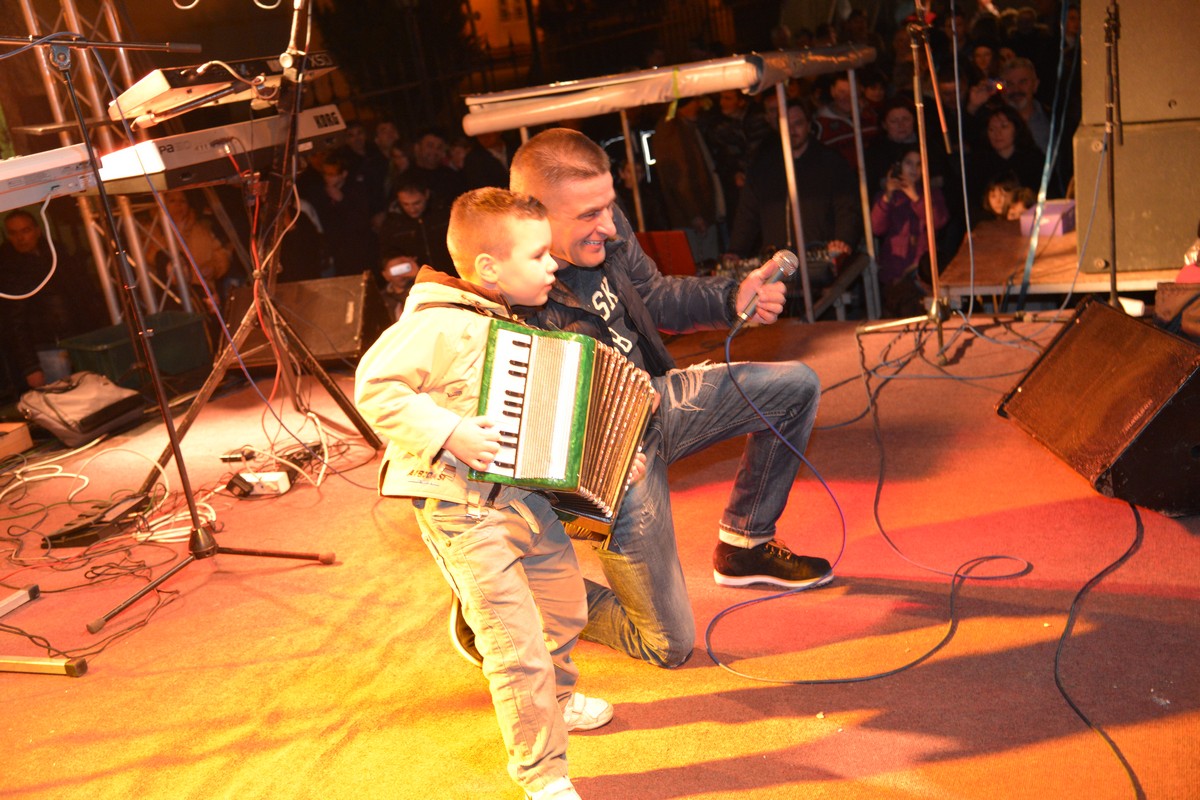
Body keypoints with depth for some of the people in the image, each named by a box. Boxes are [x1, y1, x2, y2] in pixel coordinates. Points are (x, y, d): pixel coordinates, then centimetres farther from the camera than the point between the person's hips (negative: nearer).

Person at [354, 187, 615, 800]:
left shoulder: (515, 321, 10)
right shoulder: (442, 324, -19)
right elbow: (375, 387, -22)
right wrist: (446, 434, -28)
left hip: (524, 493, 9)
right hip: (460, 506, -9)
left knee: (565, 605, 23)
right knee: (515, 643, -6)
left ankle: (554, 699, 52)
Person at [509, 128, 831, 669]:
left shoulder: (606, 230, -10)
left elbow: (656, 297, 9)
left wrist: (732, 298, -5)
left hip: (652, 399, 8)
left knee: (796, 386, 9)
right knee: (668, 646, -1)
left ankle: (744, 545, 23)